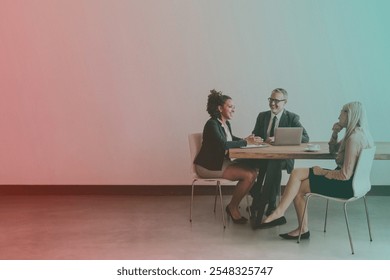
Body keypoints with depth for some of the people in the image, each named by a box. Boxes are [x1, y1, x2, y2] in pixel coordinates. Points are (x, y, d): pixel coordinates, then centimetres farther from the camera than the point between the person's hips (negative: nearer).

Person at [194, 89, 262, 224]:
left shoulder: (226, 123, 9)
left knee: (253, 172, -7)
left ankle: (233, 206, 3)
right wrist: (245, 142, -24)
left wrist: (245, 140, 6)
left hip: (222, 162, 9)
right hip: (209, 166, -9)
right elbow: (223, 144, -30)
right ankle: (232, 207, 1)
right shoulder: (212, 124, -18)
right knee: (248, 175, -18)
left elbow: (230, 138, 27)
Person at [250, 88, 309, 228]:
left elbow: (305, 138, -11)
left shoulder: (292, 118, 2)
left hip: (282, 157, -3)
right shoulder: (262, 116, 15)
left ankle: (260, 208, -29)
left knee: (274, 164, -38)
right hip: (263, 155, 3)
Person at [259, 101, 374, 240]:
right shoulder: (359, 133, 10)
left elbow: (345, 175, -25)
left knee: (298, 188, -6)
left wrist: (323, 172, -10)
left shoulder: (353, 138, -22)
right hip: (347, 181, 10)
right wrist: (335, 133, 5)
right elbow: (332, 149, 24)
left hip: (345, 185, -10)